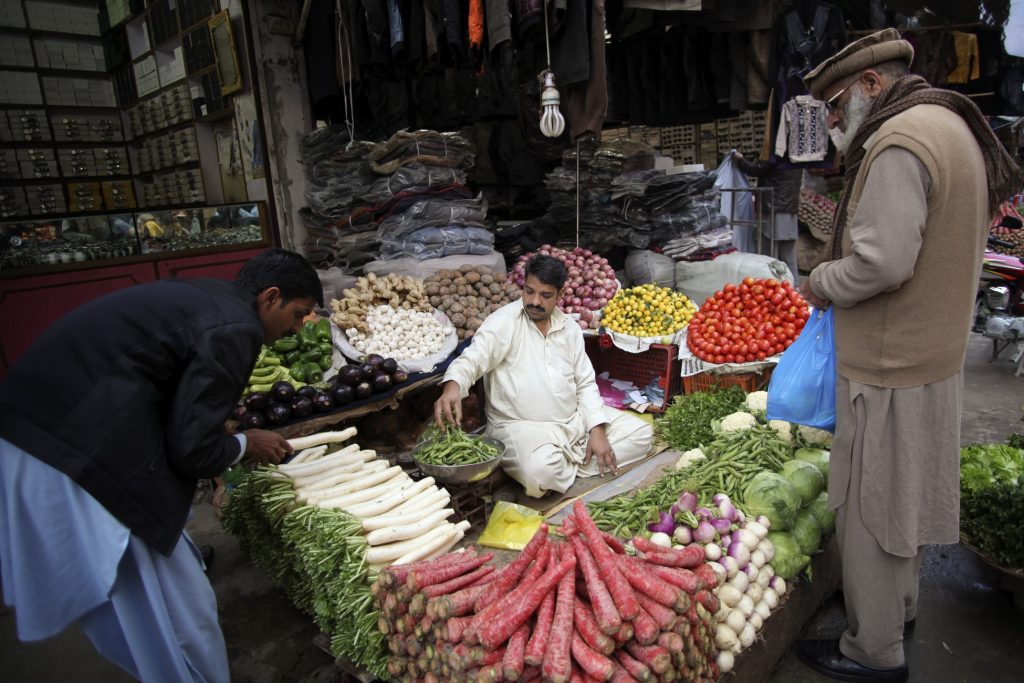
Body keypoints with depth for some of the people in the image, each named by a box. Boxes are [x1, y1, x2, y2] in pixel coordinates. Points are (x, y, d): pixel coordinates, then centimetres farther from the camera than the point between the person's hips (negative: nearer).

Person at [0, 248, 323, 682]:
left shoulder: (197, 295, 13)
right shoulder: (235, 329, -16)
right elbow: (192, 449, -14)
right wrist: (245, 445, 4)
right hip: (75, 465, -10)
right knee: (182, 613, 4)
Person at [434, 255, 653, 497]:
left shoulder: (570, 328, 7)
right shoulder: (504, 322, -10)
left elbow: (585, 384, 9)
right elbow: (472, 359, -22)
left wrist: (597, 430, -3)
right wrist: (452, 386, -46)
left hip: (575, 419, 7)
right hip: (521, 426, -6)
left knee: (641, 433, 2)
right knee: (541, 470, -37)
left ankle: (569, 468, -7)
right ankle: (579, 467, -2)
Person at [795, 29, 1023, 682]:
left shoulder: (898, 142, -18)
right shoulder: (951, 125, 14)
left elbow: (881, 261, -28)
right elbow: (933, 251, 15)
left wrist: (820, 284, -10)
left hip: (888, 369, -10)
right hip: (933, 353, 10)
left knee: (871, 505, 3)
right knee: (905, 496, 23)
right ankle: (900, 606, 43)